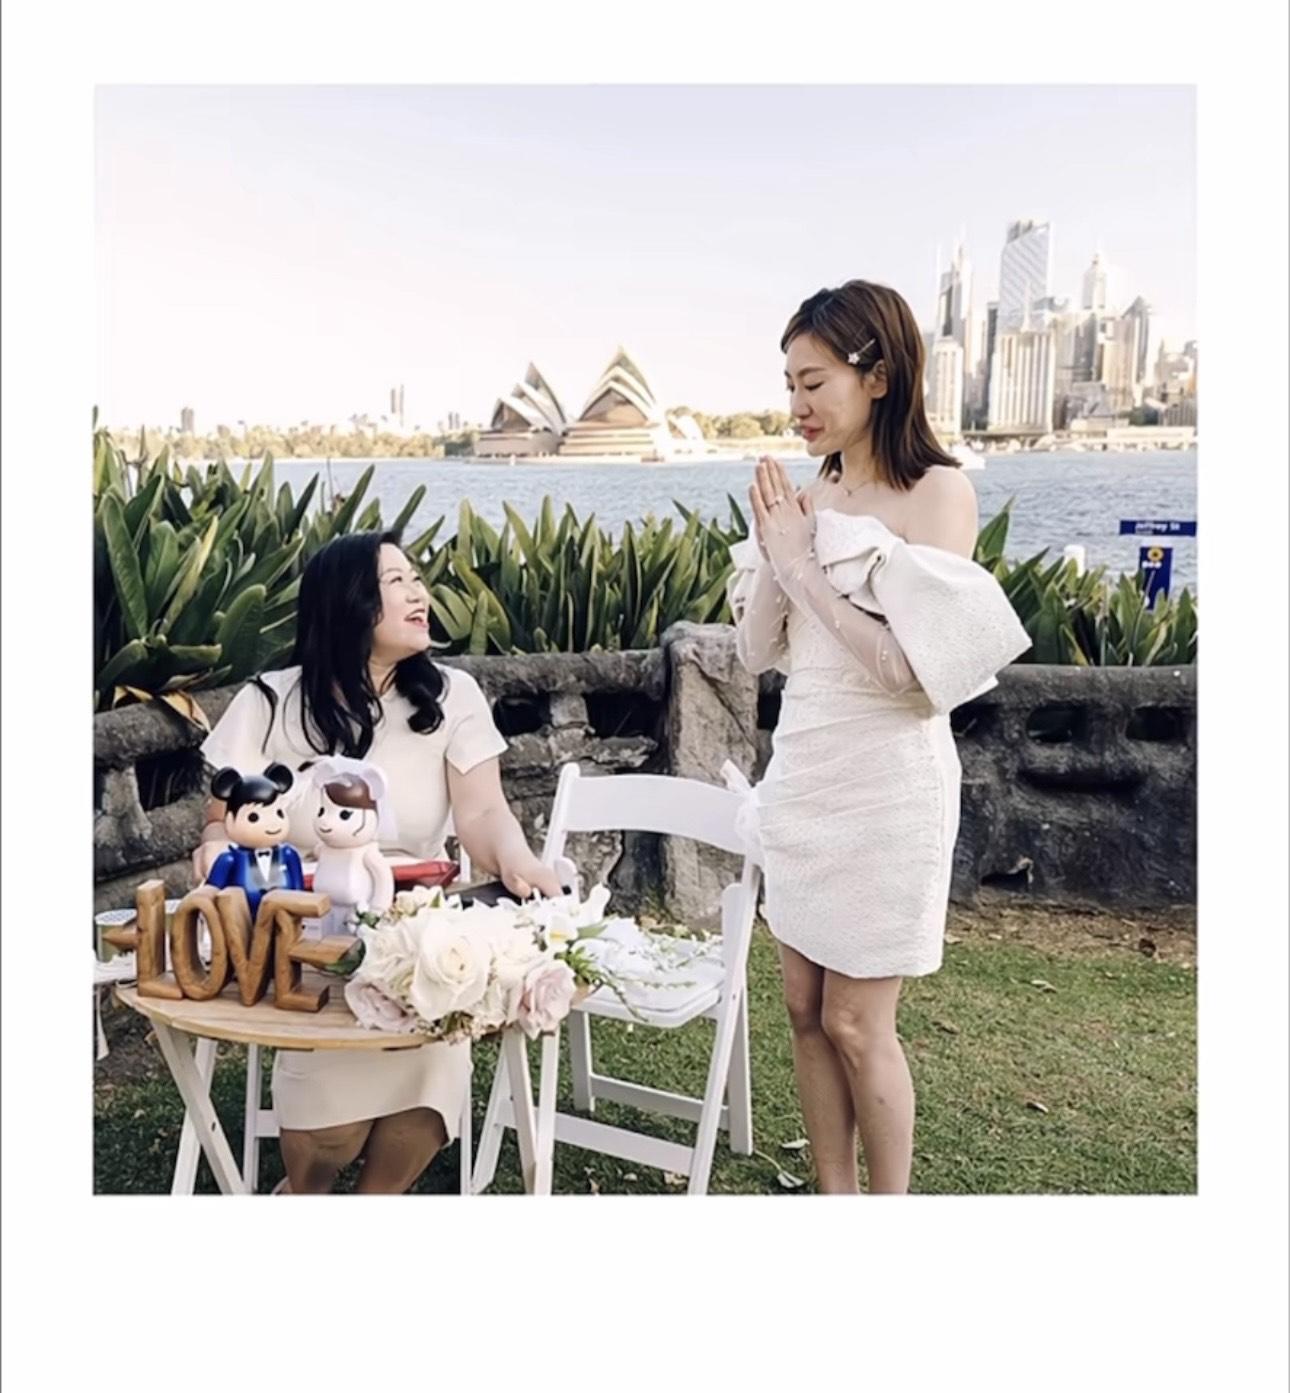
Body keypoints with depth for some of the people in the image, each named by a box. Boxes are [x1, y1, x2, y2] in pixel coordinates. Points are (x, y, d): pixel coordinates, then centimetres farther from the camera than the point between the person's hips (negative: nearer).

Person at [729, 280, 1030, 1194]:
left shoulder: (940, 492, -12)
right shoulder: (810, 497, 6)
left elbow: (912, 665, -20)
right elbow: (758, 652, 8)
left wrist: (803, 564, -16)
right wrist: (775, 554, -7)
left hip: (885, 782, -6)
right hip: (802, 774, 7)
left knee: (858, 1024, 3)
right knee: (807, 1012, 13)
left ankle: (892, 1208, 24)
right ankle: (836, 1199, 29)